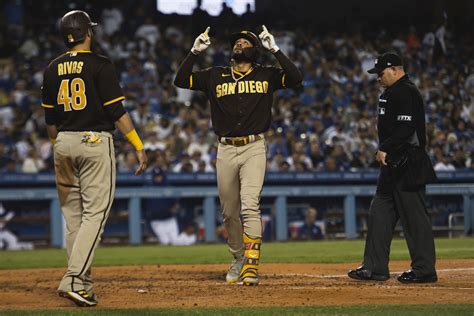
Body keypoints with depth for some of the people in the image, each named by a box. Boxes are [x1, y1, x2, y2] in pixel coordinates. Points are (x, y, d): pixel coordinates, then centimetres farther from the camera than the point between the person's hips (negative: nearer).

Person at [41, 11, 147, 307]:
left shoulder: (53, 69, 8)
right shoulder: (100, 65, -8)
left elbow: (50, 119, 12)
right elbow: (117, 111, -11)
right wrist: (140, 147, -7)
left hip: (64, 143, 6)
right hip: (95, 141, -5)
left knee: (72, 214, 11)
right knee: (95, 212, -5)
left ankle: (82, 283, 13)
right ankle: (74, 279, -18)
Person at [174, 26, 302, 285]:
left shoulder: (266, 76, 6)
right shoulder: (215, 76, 11)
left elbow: (295, 78, -9)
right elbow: (181, 80, 5)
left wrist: (275, 50, -11)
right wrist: (195, 51, -5)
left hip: (254, 149, -3)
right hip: (226, 149, 3)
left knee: (250, 205, -18)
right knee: (229, 211, 9)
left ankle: (251, 265, -21)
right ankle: (238, 259, 26)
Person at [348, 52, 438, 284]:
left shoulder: (406, 92, -13)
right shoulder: (392, 93, 20)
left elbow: (406, 128, -22)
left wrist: (385, 149, -21)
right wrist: (384, 151, 13)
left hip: (408, 164, -11)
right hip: (392, 164, 11)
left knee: (414, 216, -6)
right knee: (380, 213, 10)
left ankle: (424, 269, -1)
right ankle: (375, 267, 14)